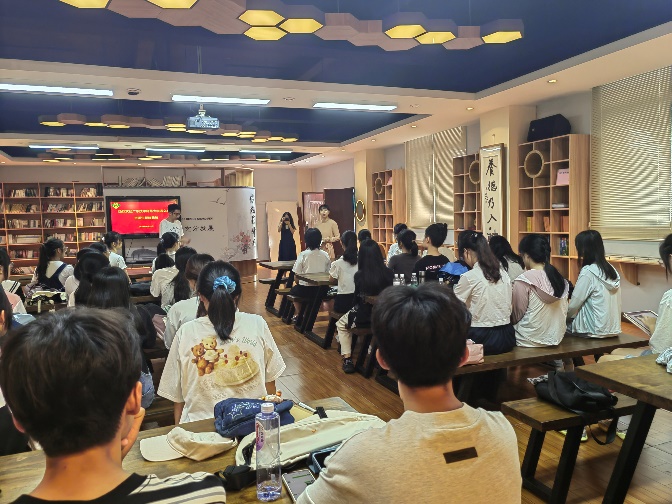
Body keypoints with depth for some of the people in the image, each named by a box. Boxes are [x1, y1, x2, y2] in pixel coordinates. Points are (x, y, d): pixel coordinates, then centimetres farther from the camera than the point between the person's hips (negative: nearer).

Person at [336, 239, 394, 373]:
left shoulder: (359, 275, -18)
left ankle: (347, 359, 18)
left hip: (364, 317, -3)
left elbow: (357, 299, -4)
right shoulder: (388, 273, -13)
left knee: (341, 324, 27)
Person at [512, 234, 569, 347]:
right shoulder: (560, 279, 2)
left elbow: (517, 316, -9)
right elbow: (564, 313, 8)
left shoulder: (524, 280, -16)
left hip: (530, 341, -6)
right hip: (555, 338, 7)